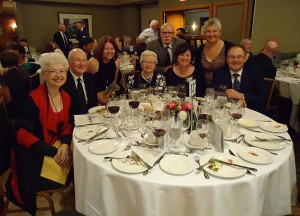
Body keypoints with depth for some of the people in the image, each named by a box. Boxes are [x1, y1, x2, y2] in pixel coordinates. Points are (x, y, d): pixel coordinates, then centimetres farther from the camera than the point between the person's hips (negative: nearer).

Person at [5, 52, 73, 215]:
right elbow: (21, 133, -18)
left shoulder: (66, 97, 2)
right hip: (33, 153, -5)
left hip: (59, 146, 6)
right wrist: (52, 152, -24)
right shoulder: (34, 99, -18)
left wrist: (65, 144, -15)